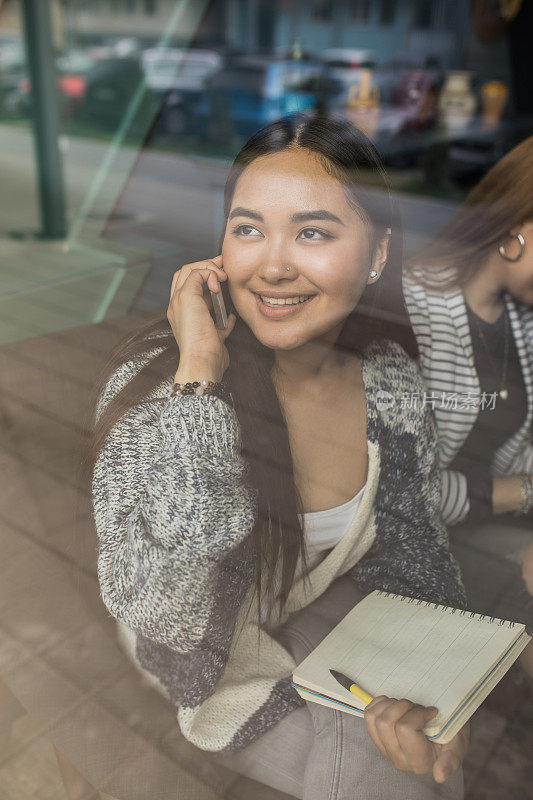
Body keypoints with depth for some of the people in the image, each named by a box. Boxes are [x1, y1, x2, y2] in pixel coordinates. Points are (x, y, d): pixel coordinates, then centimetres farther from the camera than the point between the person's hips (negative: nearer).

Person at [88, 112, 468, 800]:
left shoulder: (391, 377, -14)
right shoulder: (154, 383, -27)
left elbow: (417, 550, 0)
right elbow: (166, 622, -38)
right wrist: (199, 376, -39)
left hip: (338, 615, 4)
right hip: (220, 665, -4)